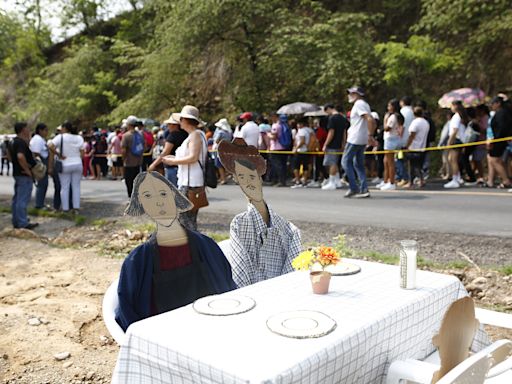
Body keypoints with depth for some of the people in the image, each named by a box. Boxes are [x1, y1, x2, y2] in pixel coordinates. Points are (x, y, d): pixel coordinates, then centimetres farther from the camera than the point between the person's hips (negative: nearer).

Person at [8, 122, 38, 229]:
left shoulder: (12, 142, 12)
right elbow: (20, 156, -34)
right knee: (23, 199, -6)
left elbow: (10, 156, 23)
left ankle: (16, 221, 25)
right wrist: (27, 170, -24)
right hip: (24, 175, -10)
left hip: (16, 173, 10)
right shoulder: (22, 142, -20)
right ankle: (23, 223, -2)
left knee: (17, 198, 16)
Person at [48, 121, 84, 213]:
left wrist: (59, 154, -11)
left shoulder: (60, 137, -5)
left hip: (65, 166, -3)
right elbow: (82, 154, 1)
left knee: (64, 188, 4)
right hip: (78, 164, 3)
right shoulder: (79, 138, 6)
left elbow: (51, 147, -21)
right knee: (76, 187, 8)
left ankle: (65, 209, 6)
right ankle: (76, 208, 8)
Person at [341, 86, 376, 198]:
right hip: (363, 140, 10)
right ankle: (364, 189, 7)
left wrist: (370, 135, -23)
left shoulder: (359, 104, -12)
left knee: (346, 161, -2)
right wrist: (370, 135, 15)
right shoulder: (365, 104, 18)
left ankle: (354, 188, -5)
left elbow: (369, 119, -23)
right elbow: (372, 121, 18)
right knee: (358, 164, 12)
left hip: (355, 139, -10)